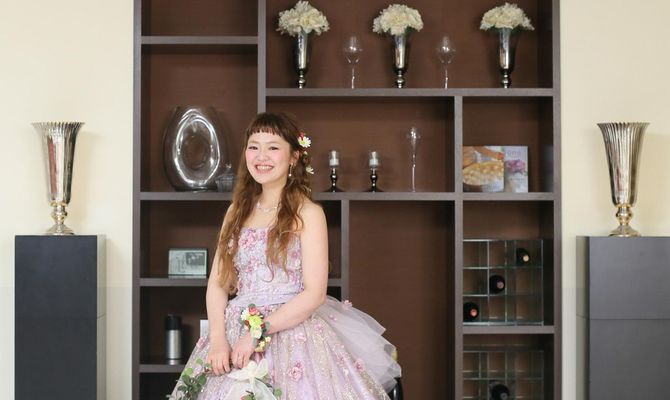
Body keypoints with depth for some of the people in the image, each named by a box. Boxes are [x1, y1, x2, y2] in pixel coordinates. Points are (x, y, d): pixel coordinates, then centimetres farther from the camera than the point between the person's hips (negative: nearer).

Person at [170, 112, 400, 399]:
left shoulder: (308, 213, -5)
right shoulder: (237, 211, 10)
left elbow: (314, 293, -12)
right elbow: (217, 283, 6)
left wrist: (259, 332, -16)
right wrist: (218, 339, -9)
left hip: (291, 332, -4)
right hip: (235, 335, 4)